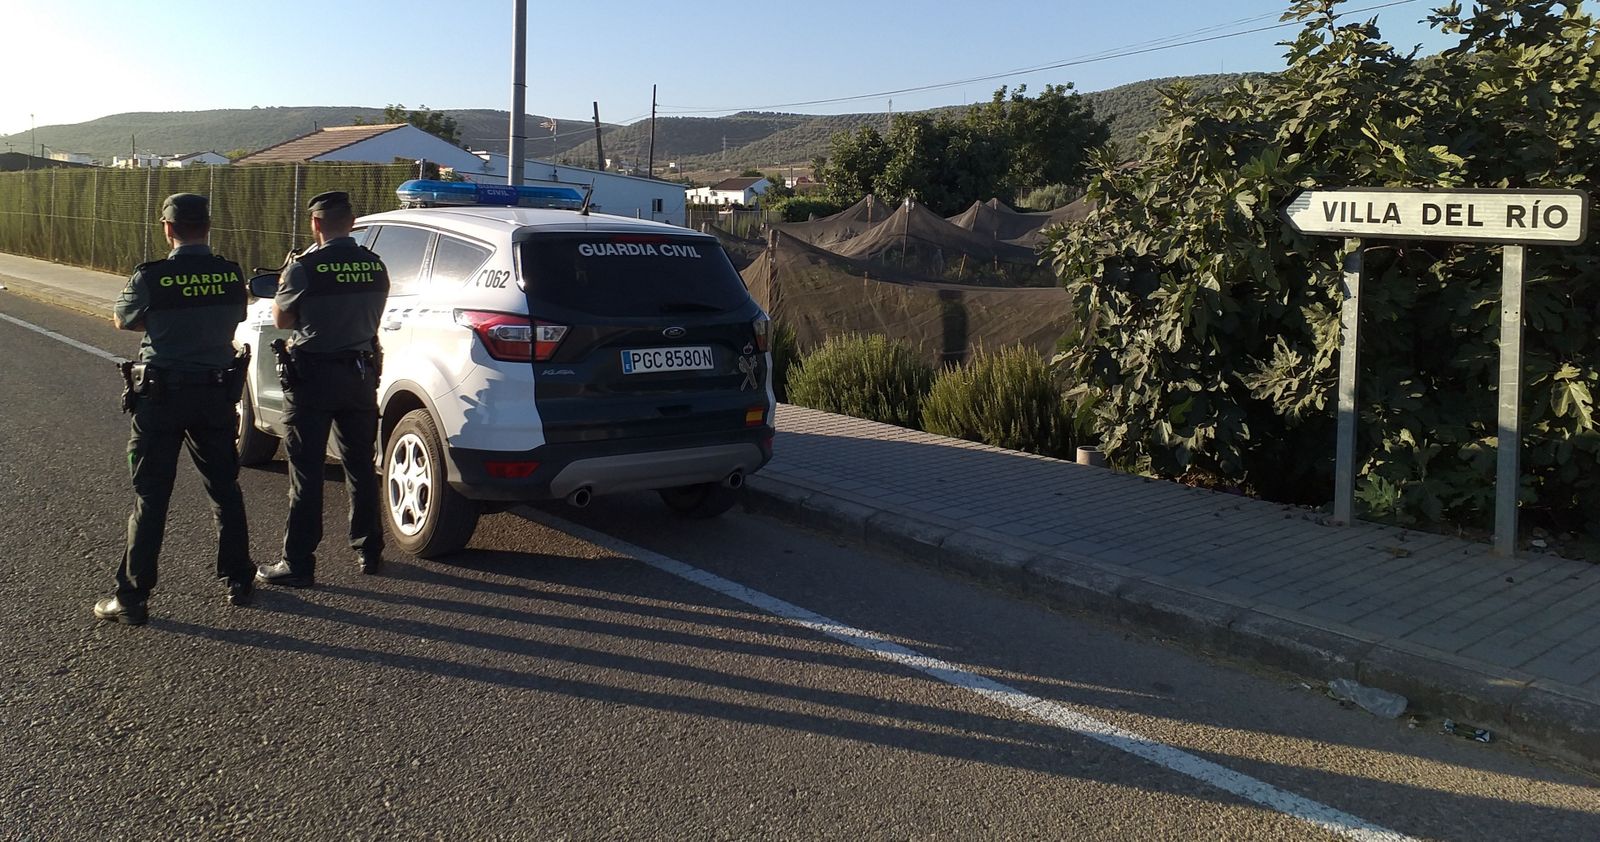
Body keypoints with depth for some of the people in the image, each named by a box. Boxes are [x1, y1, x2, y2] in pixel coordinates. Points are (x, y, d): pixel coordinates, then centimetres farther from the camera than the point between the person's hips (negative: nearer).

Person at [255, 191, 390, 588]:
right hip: (361, 372, 5)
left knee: (306, 473, -1)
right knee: (361, 467, 16)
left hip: (313, 376, -5)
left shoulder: (305, 266, -14)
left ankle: (298, 564, 2)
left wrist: (284, 283, 15)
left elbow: (281, 319, -2)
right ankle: (369, 551, 25)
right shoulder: (374, 266, 1)